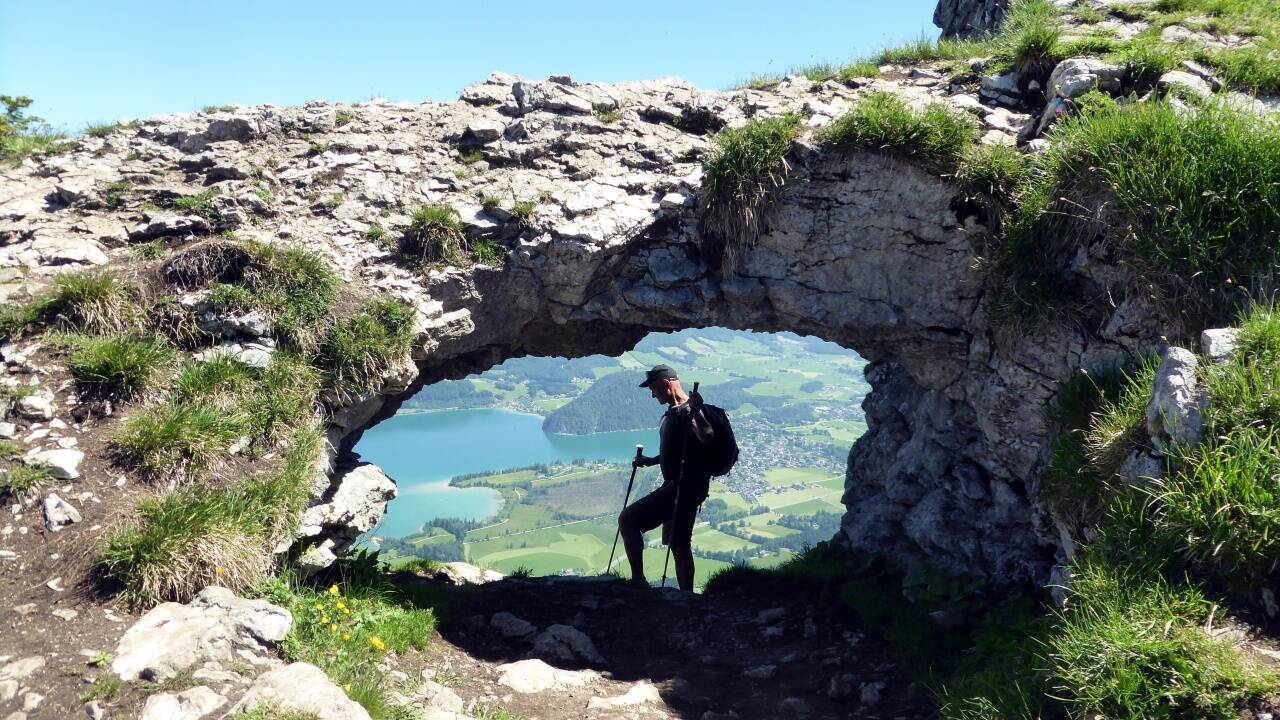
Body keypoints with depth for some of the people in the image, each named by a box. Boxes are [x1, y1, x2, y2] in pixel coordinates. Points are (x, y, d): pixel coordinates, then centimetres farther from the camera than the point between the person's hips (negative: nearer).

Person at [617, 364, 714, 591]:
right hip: (676, 486, 11)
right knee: (679, 544, 13)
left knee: (628, 521, -13)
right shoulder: (673, 412, 18)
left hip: (686, 486, -11)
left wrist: (696, 412, -44)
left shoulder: (689, 411, -13)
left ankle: (638, 580, -8)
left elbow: (707, 438, -32)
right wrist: (650, 460, 23)